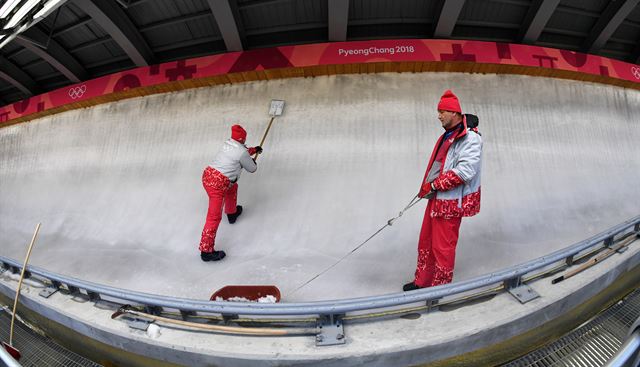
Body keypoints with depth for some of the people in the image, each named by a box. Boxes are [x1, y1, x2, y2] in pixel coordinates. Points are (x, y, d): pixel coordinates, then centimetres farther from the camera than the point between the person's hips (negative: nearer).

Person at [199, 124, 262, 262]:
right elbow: (252, 169, 6)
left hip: (208, 174, 9)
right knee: (215, 216, -7)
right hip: (217, 184, -9)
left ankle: (232, 213, 53)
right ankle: (206, 250, -4)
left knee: (232, 187, 34)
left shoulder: (227, 144, 12)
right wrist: (253, 162, 28)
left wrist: (254, 150, 44)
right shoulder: (242, 152, -10)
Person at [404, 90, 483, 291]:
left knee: (442, 247, 2)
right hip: (436, 198, 9)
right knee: (426, 243, 17)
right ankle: (422, 282, 33)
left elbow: (465, 171, -26)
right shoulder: (447, 136, 15)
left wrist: (434, 185, -19)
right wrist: (428, 187, 9)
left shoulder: (470, 138, -15)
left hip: (450, 202, -9)